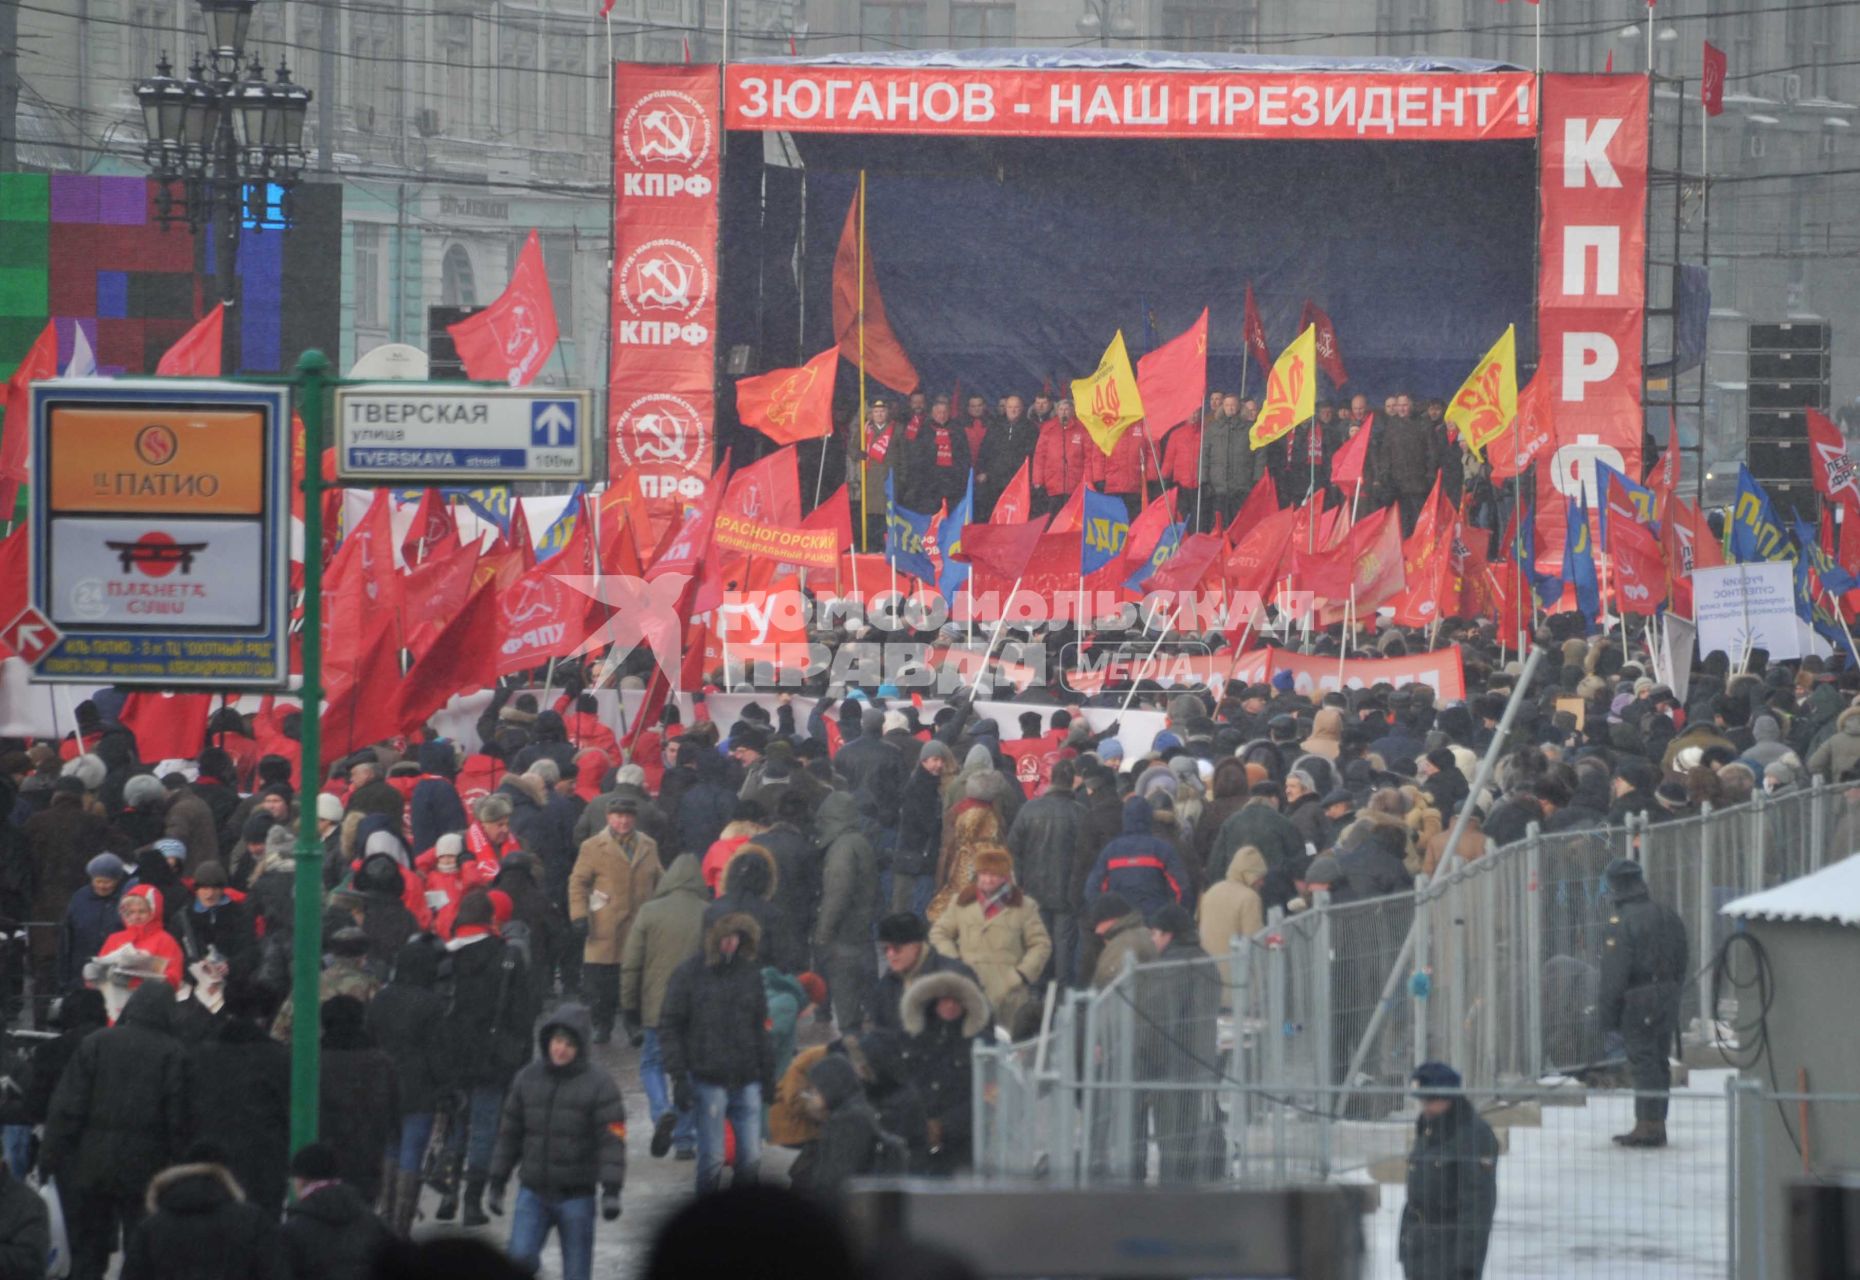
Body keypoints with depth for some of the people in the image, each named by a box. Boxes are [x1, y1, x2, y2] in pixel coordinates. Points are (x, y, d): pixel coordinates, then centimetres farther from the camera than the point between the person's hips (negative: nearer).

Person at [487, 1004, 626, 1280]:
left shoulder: (599, 1085, -6)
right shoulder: (527, 1079, 6)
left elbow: (612, 1141, -9)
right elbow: (509, 1133, 12)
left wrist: (612, 1191, -17)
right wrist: (497, 1182, 12)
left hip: (576, 1194, -2)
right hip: (533, 1191, 2)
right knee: (520, 1256, -15)